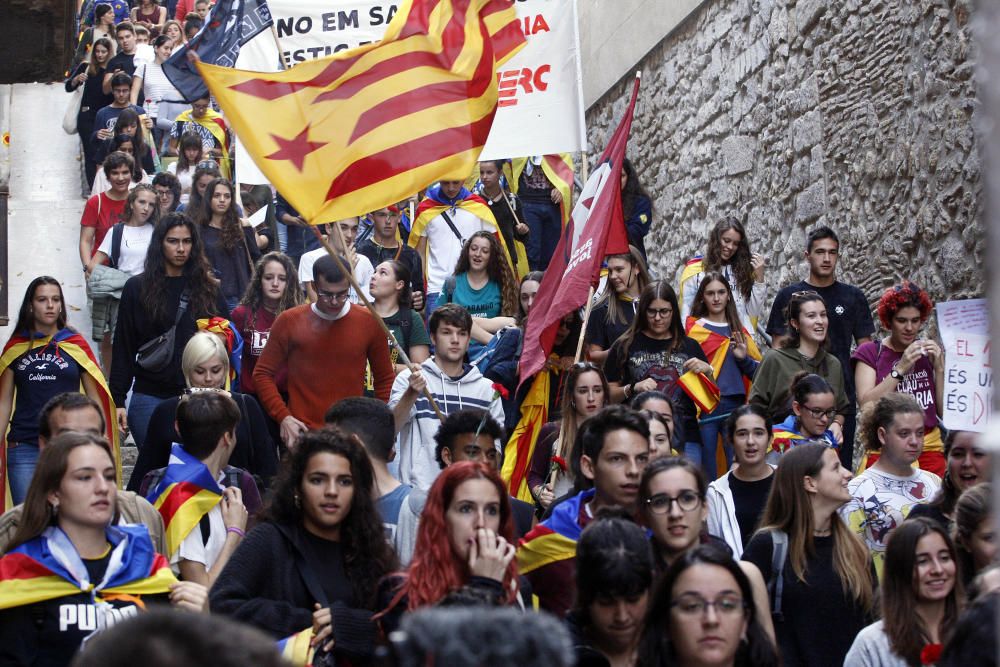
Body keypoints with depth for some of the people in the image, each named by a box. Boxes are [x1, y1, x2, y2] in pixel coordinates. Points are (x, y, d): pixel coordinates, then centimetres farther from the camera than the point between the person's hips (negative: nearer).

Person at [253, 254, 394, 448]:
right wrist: (283, 417, -5)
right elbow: (263, 374, 6)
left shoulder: (368, 322, 2)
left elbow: (385, 379, 11)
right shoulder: (289, 322, 0)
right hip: (302, 433, 0)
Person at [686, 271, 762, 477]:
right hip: (704, 407, -2)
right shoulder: (693, 328, 6)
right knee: (707, 473, 0)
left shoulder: (740, 330, 15)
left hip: (736, 407, 3)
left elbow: (759, 373, 13)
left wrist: (744, 358, -4)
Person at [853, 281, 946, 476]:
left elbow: (944, 411, 5)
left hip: (929, 449, 3)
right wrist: (900, 369, -17)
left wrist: (939, 368, -5)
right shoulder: (870, 352, 2)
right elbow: (866, 405, -12)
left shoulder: (929, 352, 11)